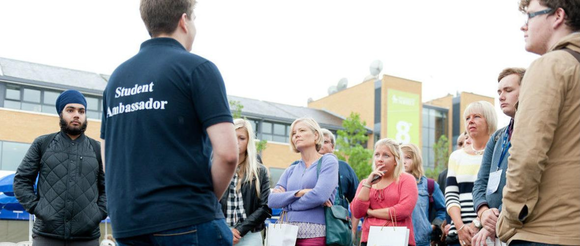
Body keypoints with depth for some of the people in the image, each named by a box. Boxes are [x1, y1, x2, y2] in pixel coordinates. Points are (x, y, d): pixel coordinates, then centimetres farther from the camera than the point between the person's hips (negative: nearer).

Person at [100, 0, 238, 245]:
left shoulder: (117, 77, 13)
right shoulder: (197, 68, -6)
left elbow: (109, 158, 17)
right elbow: (227, 153, -14)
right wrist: (210, 198, 2)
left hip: (127, 223, 6)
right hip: (188, 220, -6)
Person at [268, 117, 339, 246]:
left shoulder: (328, 161, 2)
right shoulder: (290, 171, 16)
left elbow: (320, 195, -14)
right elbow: (272, 200, 3)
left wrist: (286, 202, -1)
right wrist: (299, 193, -13)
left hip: (314, 234, -5)